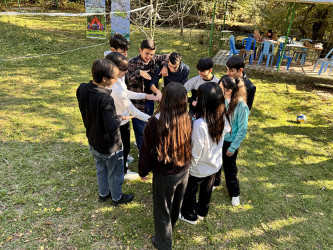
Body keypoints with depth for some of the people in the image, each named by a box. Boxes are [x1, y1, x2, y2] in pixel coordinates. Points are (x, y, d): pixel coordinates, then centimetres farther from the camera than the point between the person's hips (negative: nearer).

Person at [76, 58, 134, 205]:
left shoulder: (82, 89, -13)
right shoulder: (105, 100, -36)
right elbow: (112, 128, -35)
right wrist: (120, 118, -17)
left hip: (93, 142, 7)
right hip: (109, 146, -7)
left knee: (101, 169, 30)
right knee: (115, 174, 20)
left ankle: (103, 194, 52)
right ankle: (117, 198, 44)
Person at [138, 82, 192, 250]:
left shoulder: (156, 122, -28)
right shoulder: (187, 120, -17)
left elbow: (147, 150, -16)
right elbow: (190, 145, -3)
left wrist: (143, 171, 1)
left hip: (164, 175, -4)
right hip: (184, 171, 5)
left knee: (162, 209, 19)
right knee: (176, 203, 30)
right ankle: (171, 225, 60)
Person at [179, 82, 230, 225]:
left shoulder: (199, 124, -37)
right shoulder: (222, 118, -17)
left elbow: (196, 151, -29)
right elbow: (227, 130, 7)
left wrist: (191, 164, -10)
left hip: (198, 168, -6)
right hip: (215, 164, 6)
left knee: (190, 192, 22)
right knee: (207, 190, 29)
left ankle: (190, 216, 46)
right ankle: (202, 212, 54)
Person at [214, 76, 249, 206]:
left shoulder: (240, 106, -24)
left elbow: (242, 130, -15)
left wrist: (233, 147, -12)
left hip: (230, 141, -3)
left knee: (230, 169, 14)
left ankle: (234, 193, 41)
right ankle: (215, 182, 53)